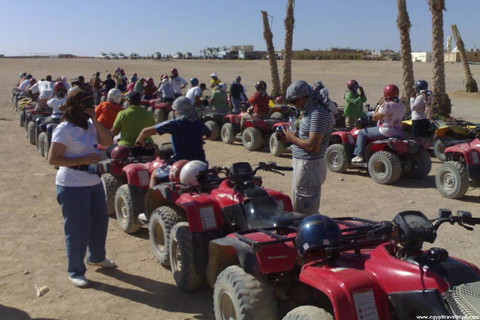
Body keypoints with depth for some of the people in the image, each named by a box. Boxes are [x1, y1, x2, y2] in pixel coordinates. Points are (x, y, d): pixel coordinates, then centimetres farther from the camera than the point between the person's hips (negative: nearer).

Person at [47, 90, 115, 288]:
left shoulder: (90, 124, 7)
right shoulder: (64, 129, -15)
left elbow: (107, 142, -4)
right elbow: (52, 159, -18)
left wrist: (95, 120, -11)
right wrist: (81, 160, -24)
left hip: (94, 182, 8)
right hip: (73, 186, -8)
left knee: (100, 222, 19)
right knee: (77, 229, 1)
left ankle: (97, 257, 41)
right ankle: (75, 271, 17)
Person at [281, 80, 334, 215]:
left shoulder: (318, 113, -21)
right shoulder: (311, 110, 11)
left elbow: (313, 146, -27)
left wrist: (292, 138, -13)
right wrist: (290, 136, 4)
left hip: (309, 167, -11)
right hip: (302, 163, 11)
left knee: (306, 213, -4)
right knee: (298, 209, 20)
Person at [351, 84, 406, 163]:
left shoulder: (387, 105, -20)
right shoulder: (401, 105, 8)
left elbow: (375, 117, -14)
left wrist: (379, 105, -4)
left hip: (385, 132, -9)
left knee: (362, 133, 5)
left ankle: (360, 156, 3)